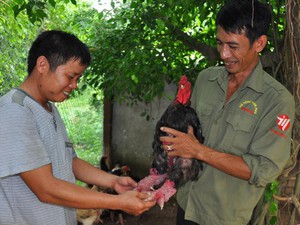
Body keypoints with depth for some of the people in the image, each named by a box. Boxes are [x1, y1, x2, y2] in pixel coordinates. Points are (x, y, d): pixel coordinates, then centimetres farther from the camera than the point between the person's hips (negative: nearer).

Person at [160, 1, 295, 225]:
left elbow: (264, 170, -21)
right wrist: (174, 149, -10)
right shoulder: (205, 78, -1)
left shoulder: (278, 100, -17)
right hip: (186, 202, 5)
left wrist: (199, 151, -25)